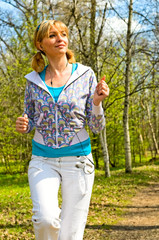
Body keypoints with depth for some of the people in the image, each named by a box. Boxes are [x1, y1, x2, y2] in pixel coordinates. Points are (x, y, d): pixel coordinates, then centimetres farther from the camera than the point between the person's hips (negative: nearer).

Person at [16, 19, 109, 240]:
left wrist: (97, 102, -18)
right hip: (43, 159, 1)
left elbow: (97, 127, 1)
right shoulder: (34, 80, 3)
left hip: (77, 159, 0)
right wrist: (23, 126, -8)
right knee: (45, 219, -21)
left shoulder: (85, 75, -2)